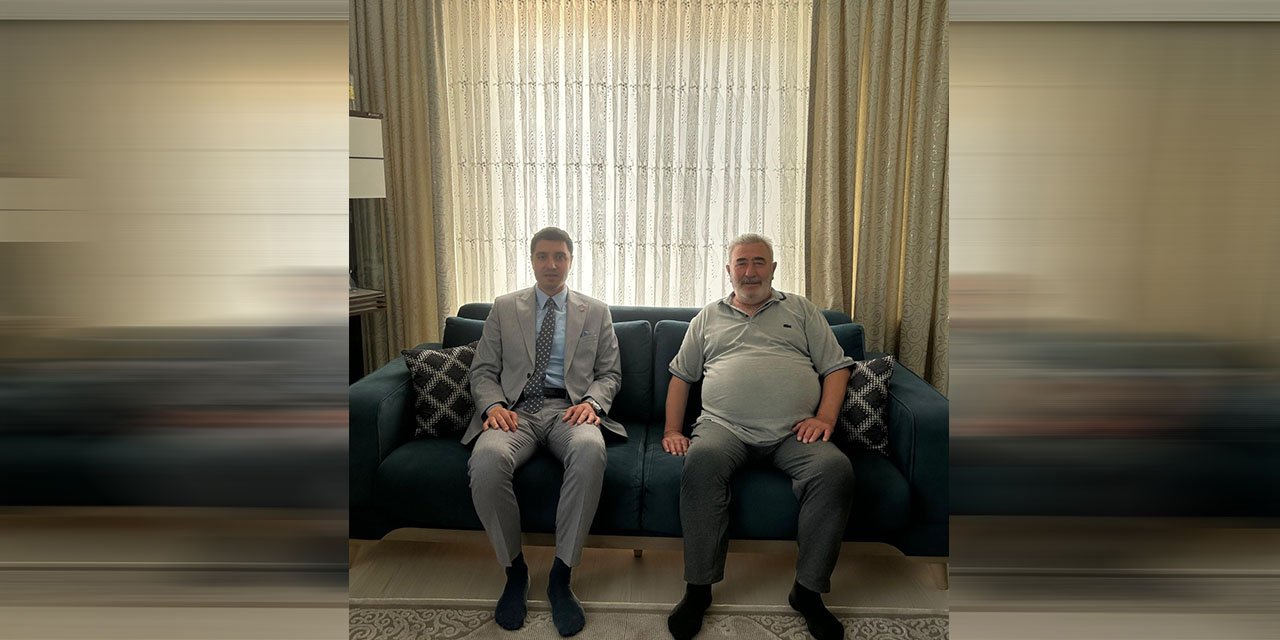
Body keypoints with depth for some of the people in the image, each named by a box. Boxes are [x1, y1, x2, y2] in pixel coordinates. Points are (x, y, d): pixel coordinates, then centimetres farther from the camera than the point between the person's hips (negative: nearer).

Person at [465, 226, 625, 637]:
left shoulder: (596, 312, 16)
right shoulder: (504, 308, 16)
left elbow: (610, 373, 12)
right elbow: (483, 370, 12)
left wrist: (591, 402, -10)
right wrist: (492, 405, -10)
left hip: (569, 409, 0)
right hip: (516, 409, 1)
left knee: (590, 451, -37)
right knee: (487, 459, -34)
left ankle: (561, 577, -20)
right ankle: (515, 572, -9)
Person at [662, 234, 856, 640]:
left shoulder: (801, 310, 21)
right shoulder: (708, 317, 23)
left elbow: (836, 367, 14)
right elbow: (681, 375, 21)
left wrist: (825, 416, -3)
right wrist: (672, 430, 8)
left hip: (793, 432, 1)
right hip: (724, 426, 0)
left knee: (836, 470, -29)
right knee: (701, 462, -33)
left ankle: (808, 591, -12)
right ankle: (698, 589, -18)